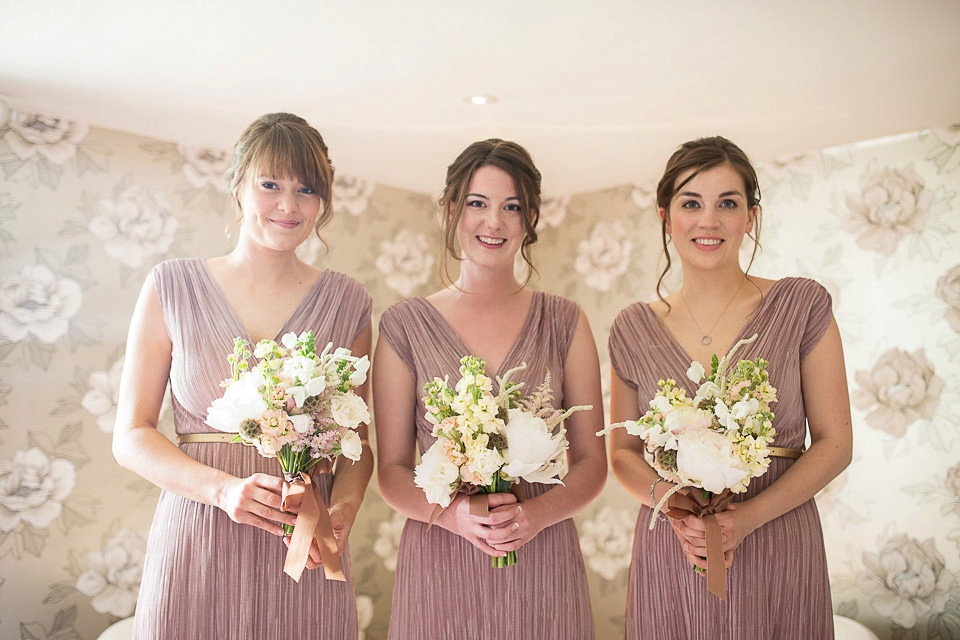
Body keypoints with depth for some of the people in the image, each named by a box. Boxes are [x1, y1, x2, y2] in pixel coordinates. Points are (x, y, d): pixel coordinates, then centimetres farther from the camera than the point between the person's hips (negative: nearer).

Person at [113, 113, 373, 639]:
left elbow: (356, 439, 6)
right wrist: (223, 488, -16)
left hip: (303, 553, 1)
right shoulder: (172, 288, -1)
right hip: (195, 547, 0)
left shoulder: (345, 302, 2)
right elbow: (131, 437, -1)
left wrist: (344, 507, -14)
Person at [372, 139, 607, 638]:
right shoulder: (404, 326, -1)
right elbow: (392, 469, 0)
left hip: (541, 563, 1)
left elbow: (591, 461, 3)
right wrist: (453, 513, -17)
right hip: (439, 566, 0)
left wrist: (536, 514, -14)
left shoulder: (563, 323, 1)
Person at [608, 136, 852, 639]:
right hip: (669, 557, 1)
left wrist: (748, 517, -16)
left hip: (777, 553, -1)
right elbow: (622, 450, 6)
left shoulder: (802, 307, -5)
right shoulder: (634, 328, 0)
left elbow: (835, 444, -4)